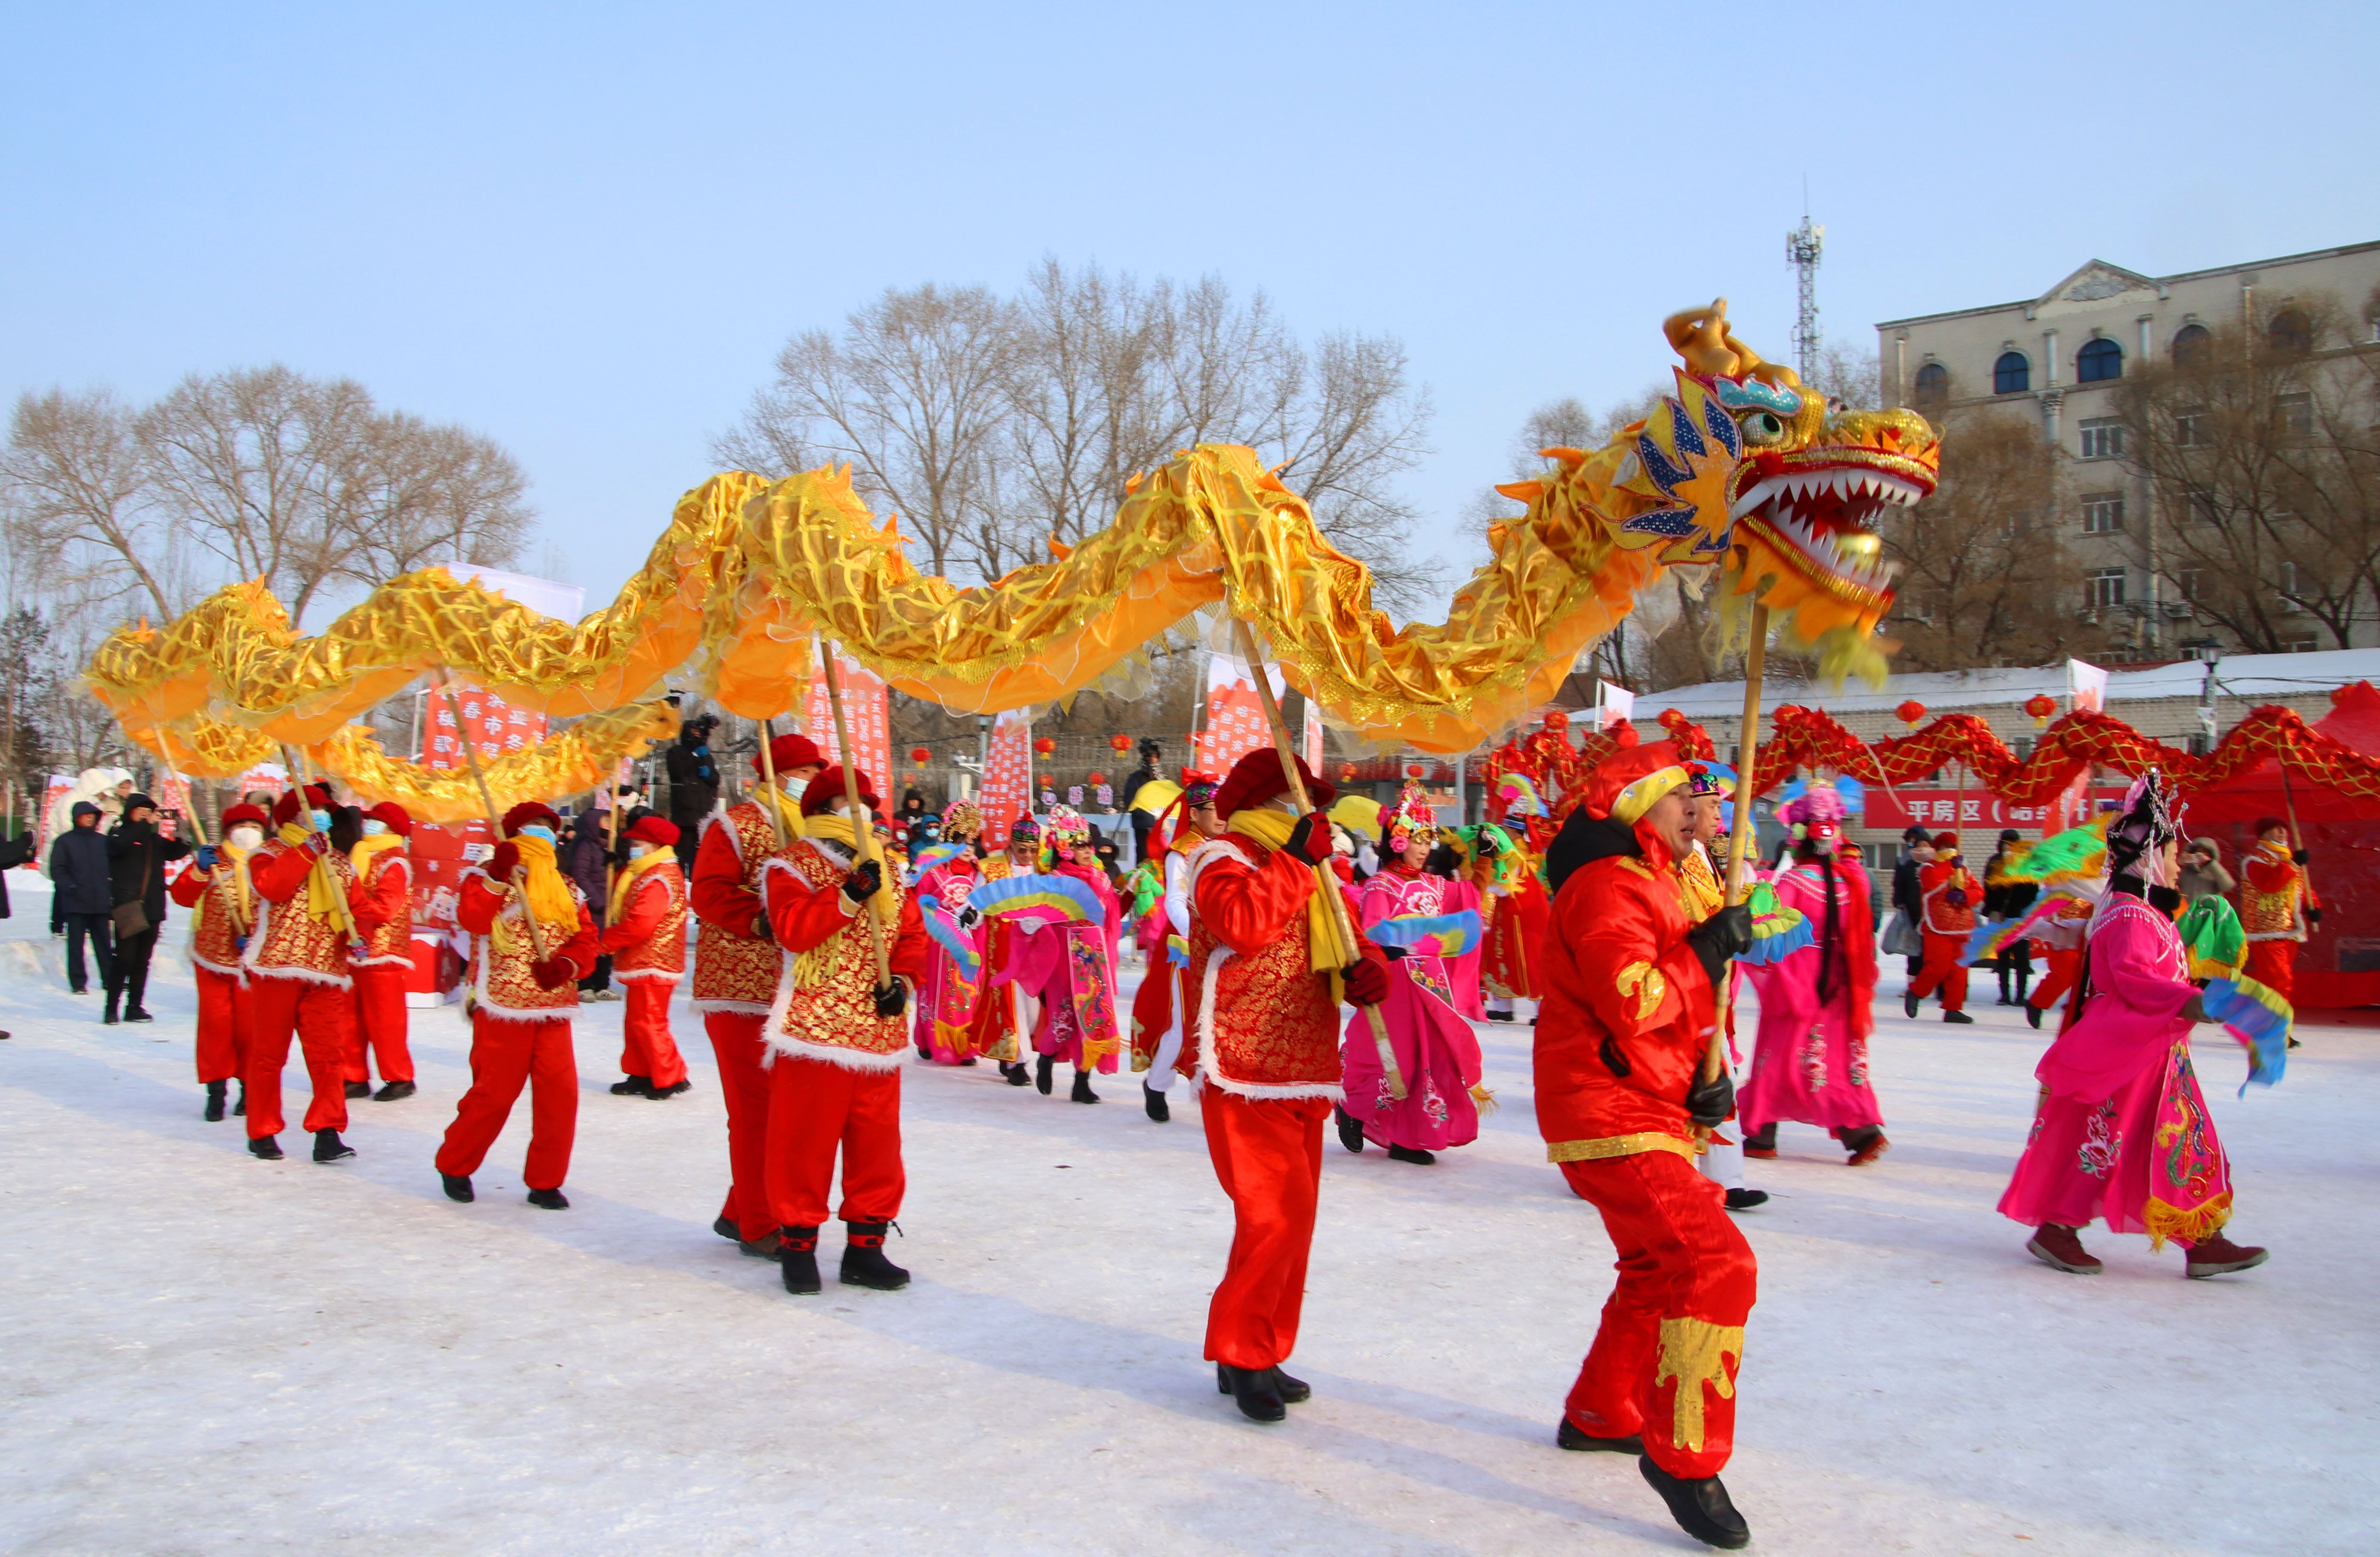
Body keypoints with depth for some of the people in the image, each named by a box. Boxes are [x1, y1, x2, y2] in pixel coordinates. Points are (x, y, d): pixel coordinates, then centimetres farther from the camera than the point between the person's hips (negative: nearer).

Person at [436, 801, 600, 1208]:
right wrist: (498, 878, -26)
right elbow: (472, 919, -18)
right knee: (494, 1094, 0)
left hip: (553, 1011, 4)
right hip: (502, 1007, -4)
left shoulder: (567, 890, 15)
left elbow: (586, 939, 7)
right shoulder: (487, 877, 1)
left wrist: (566, 964, -11)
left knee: (560, 1094, -2)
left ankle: (545, 1182, 11)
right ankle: (455, 1167, 24)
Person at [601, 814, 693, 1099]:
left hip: (653, 966, -11)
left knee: (648, 1023, -8)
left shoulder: (659, 880, -19)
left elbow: (640, 924, -26)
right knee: (636, 1023, 15)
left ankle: (672, 1079, -3)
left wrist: (607, 941, -13)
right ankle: (640, 1075, 24)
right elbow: (621, 909, 24)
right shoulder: (640, 874, 16)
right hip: (641, 964, 11)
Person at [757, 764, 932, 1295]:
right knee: (805, 1142, 0)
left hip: (880, 1031, 5)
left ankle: (865, 1247, 19)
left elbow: (912, 932, 15)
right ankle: (798, 1245, 15)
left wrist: (903, 979, -2)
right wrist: (849, 895, -24)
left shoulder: (886, 871, 17)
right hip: (814, 1032, -5)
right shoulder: (792, 867, -1)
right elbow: (793, 930, -18)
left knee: (877, 1144, 8)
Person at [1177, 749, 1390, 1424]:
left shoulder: (1311, 870, 21)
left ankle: (1260, 1355, 22)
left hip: (1304, 1076, 9)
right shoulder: (1224, 858, -6)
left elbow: (1347, 941, 17)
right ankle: (1241, 1354, -2)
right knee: (1278, 1212, -16)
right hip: (1245, 1076, -9)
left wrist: (1366, 967, -6)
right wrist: (1294, 858, -20)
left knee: (1293, 1218, 11)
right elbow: (1240, 923, -26)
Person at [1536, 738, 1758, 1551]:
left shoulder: (1647, 882, 20)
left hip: (1652, 1114, 11)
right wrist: (1709, 949, -16)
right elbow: (1633, 1002, -27)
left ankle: (1599, 1415, 37)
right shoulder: (1608, 885, -15)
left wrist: (1710, 1073, 7)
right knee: (1715, 1262, -18)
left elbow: (1679, 1009, 24)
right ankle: (1685, 1457, -9)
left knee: (1658, 1268, 22)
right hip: (1612, 1118, -11)